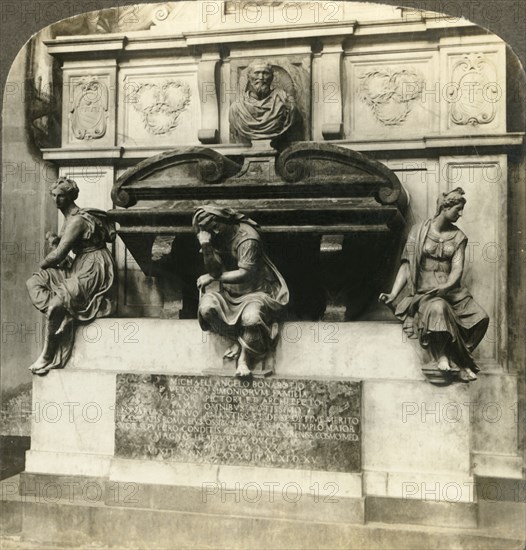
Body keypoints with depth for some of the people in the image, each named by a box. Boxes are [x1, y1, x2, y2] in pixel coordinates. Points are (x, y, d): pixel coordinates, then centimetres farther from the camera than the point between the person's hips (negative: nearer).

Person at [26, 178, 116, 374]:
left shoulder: (77, 220, -16)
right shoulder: (69, 218, 14)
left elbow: (59, 255, -20)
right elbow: (63, 254, 17)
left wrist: (43, 263, 0)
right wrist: (53, 240, -2)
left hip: (94, 270, -10)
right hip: (78, 269, 10)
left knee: (57, 302, -23)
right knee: (33, 283, 0)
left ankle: (48, 357, -7)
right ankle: (63, 317, -12)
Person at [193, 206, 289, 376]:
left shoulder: (247, 237, -18)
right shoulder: (216, 239, 0)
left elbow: (244, 274, -20)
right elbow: (214, 270, -11)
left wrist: (213, 277, -11)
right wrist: (205, 246, -25)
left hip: (256, 292, -5)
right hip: (230, 294, 5)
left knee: (251, 317, -37)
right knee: (206, 308, -24)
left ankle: (244, 359, -11)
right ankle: (238, 340, -5)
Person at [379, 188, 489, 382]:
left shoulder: (458, 237, 11)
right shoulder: (419, 231, 3)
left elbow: (457, 269, -1)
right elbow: (406, 265, 0)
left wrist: (447, 286, -23)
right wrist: (393, 294, -10)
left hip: (451, 290, 4)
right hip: (424, 291, -4)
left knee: (480, 317, -20)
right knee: (438, 308, -38)